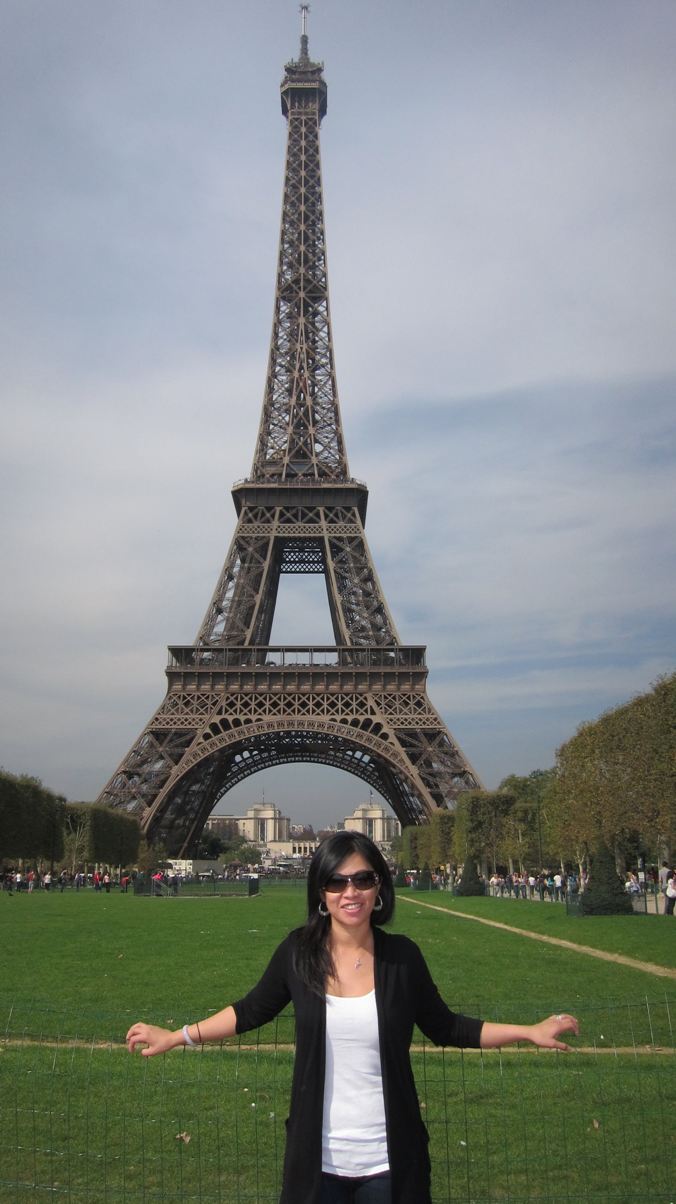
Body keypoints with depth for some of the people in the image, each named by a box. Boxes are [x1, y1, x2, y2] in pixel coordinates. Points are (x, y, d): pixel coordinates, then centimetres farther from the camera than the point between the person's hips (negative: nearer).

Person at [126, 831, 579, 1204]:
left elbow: (444, 1027, 5)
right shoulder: (299, 952, -7)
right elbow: (253, 1010, 8)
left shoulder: (402, 956, -7)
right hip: (317, 1158, 1)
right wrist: (176, 1036, 5)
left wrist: (530, 1031, -1)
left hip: (389, 1160, 0)